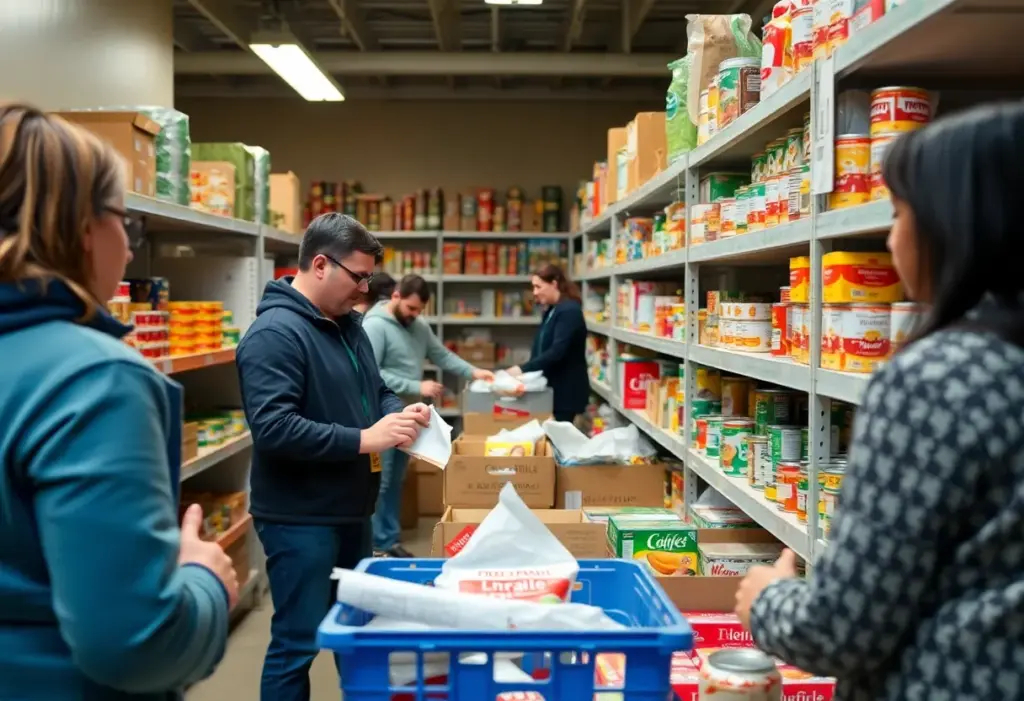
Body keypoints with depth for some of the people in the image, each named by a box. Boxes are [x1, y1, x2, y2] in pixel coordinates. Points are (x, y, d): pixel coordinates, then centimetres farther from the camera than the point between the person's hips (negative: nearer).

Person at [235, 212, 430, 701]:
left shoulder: (346, 324, 9)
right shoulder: (275, 333, -20)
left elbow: (374, 391, 20)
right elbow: (273, 428, -30)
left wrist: (398, 413, -3)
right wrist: (364, 440, -27)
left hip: (350, 509, 9)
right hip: (300, 517, -9)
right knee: (297, 643, 4)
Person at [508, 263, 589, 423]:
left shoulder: (569, 311, -16)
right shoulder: (551, 311, 14)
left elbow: (557, 351, -25)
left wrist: (524, 369, -26)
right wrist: (527, 371, 4)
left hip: (567, 391, -9)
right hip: (553, 388, 9)